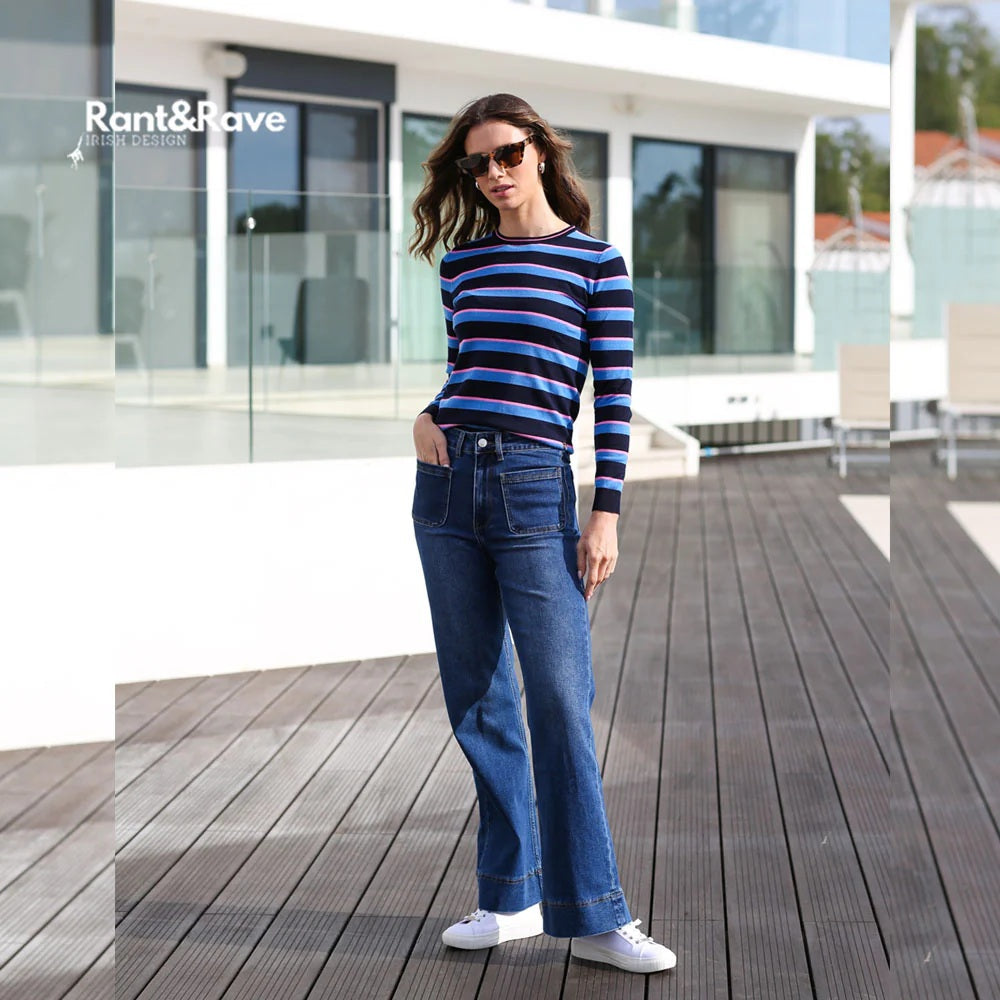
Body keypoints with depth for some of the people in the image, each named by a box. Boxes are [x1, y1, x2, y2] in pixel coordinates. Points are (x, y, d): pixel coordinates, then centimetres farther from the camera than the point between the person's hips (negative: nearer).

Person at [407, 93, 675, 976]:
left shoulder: (595, 263, 1)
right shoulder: (461, 263, 13)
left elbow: (615, 395, -2)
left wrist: (606, 512, -8)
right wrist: (428, 417, 3)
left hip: (536, 489, -4)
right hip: (447, 484, 5)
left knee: (561, 703, -9)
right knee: (477, 703, 7)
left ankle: (593, 915, -4)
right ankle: (512, 899, 16)